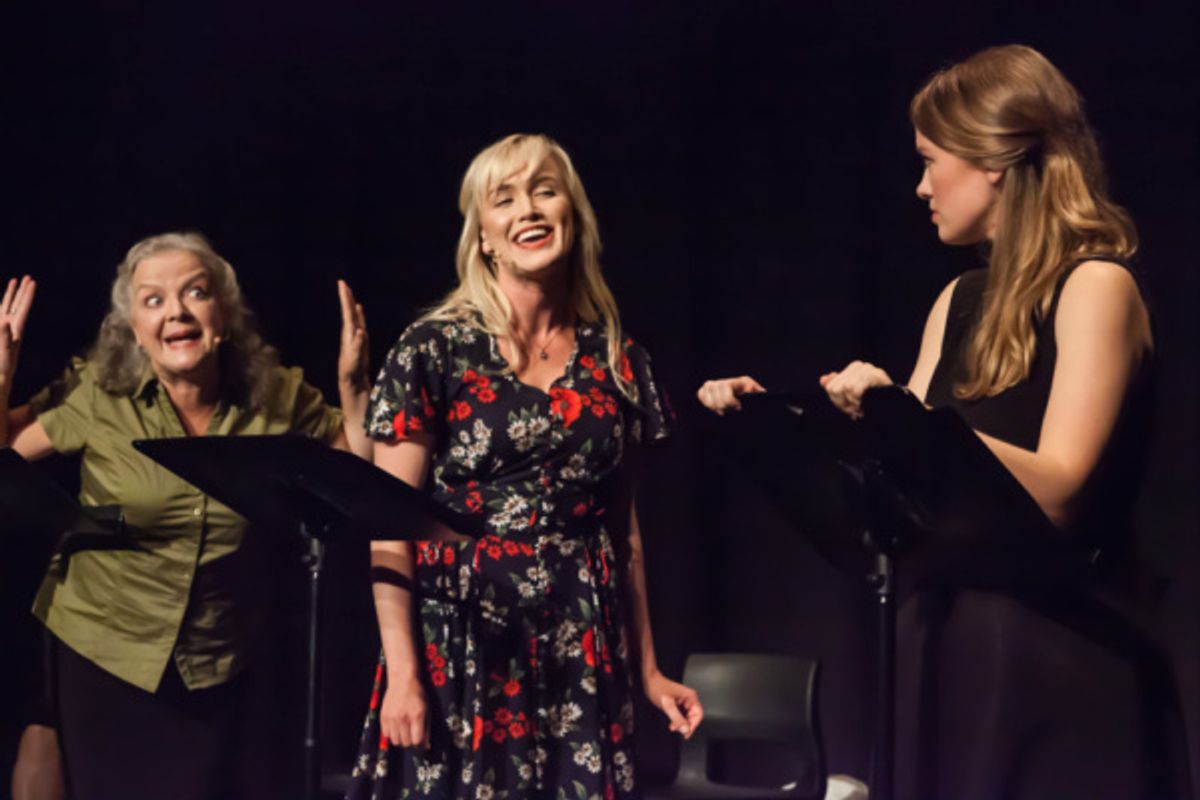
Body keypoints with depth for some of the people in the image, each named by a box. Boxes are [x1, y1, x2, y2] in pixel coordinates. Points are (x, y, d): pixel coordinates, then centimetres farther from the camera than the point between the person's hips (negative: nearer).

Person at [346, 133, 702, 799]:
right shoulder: (433, 350, -4)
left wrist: (648, 668, 13)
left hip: (582, 659, 3)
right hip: (461, 651, -3)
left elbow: (625, 528, 14)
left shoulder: (617, 361, 8)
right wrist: (402, 671, -13)